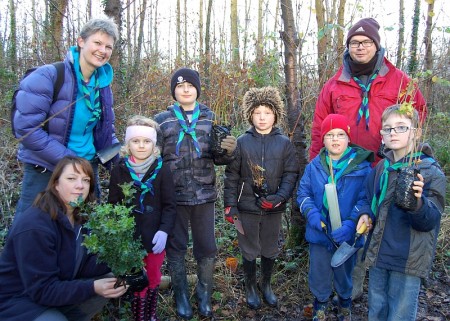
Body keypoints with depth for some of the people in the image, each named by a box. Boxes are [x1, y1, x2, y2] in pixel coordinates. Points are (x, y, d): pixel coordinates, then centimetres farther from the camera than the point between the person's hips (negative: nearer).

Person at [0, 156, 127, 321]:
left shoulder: (80, 216, -3)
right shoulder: (34, 227, -26)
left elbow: (80, 266, -2)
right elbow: (42, 290, -25)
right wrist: (92, 287, -33)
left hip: (57, 286, 8)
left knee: (111, 283, -6)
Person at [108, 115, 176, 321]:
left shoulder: (161, 169, -5)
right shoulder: (119, 170, -3)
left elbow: (170, 205, -4)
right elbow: (112, 204, 3)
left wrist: (164, 231, -17)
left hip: (154, 238, 1)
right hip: (129, 238, 0)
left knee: (153, 280, 17)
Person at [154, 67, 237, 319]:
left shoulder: (210, 118, 6)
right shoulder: (162, 120, 3)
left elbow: (217, 158, 7)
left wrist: (228, 150, -14)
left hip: (204, 194, 1)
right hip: (174, 195, -1)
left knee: (207, 246, 10)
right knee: (176, 246, 12)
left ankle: (205, 295, 30)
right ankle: (181, 296, 31)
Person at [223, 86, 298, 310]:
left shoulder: (284, 143, -1)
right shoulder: (242, 142, -3)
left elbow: (291, 174, -3)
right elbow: (231, 176, -2)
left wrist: (279, 197, -18)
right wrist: (230, 205, -7)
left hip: (273, 208, 1)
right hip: (247, 207, -1)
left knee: (270, 250, 17)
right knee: (249, 250, 12)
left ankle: (266, 285, 40)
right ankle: (250, 288, 34)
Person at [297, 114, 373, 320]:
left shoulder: (361, 166, -11)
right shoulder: (314, 166, -2)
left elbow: (365, 200, -14)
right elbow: (303, 193, 0)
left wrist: (350, 224, -26)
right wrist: (312, 214, -17)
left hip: (346, 236, -1)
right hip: (319, 234, 1)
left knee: (344, 278, 21)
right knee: (319, 278, 17)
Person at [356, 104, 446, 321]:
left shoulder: (430, 171, -12)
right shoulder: (381, 168, 6)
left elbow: (429, 221, -17)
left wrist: (417, 202, -37)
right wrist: (366, 213, -3)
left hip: (408, 260, -5)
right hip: (378, 254, 5)